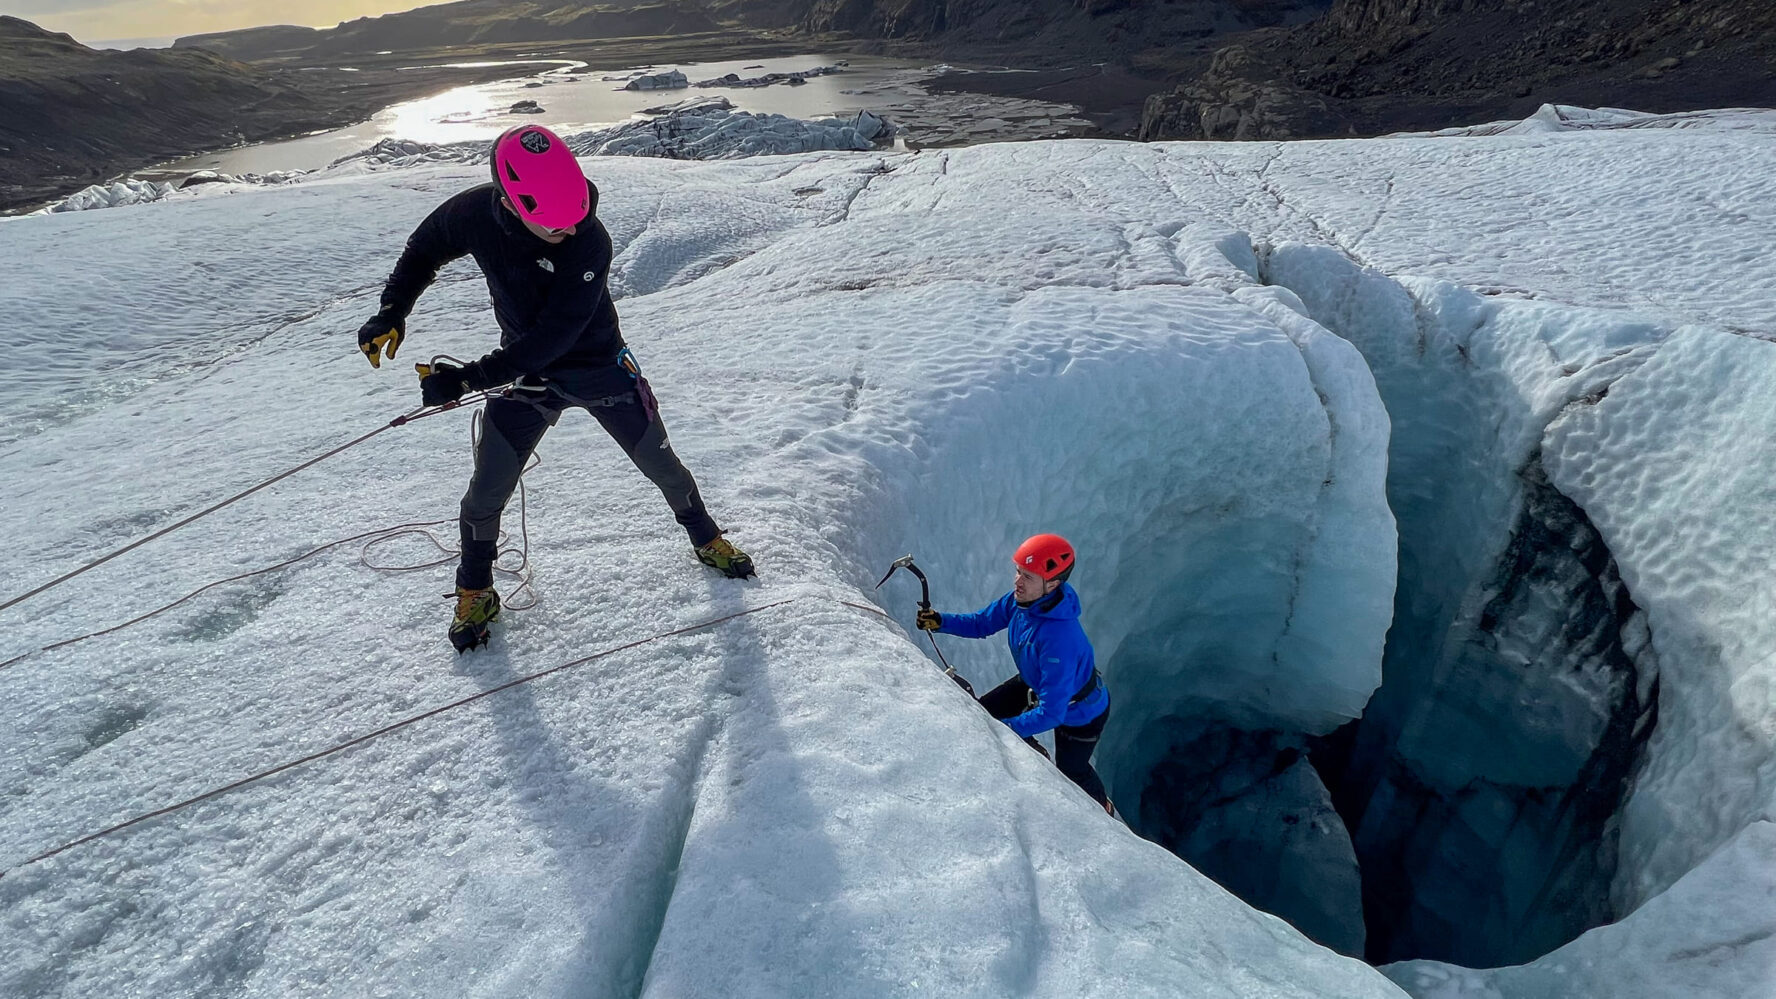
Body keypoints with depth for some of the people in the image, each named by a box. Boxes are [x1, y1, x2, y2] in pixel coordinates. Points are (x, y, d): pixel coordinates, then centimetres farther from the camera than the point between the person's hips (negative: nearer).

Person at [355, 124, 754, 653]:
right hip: (525, 372, 2)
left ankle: (707, 540, 36)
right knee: (487, 490, 1)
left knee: (661, 465, 8)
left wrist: (466, 378, -32)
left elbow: (554, 336, -32)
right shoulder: (474, 213, -20)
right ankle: (475, 592, 26)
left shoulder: (590, 241, -31)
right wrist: (392, 309, -11)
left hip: (601, 368, -2)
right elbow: (424, 249, 3)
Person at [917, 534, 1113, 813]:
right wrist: (940, 621, -22)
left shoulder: (1060, 639, -45)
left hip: (1079, 709, -6)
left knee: (1070, 773, 19)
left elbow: (1051, 713, -40)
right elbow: (982, 622, -6)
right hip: (1036, 684, 7)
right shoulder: (1021, 599, -23)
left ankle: (1103, 810, 55)